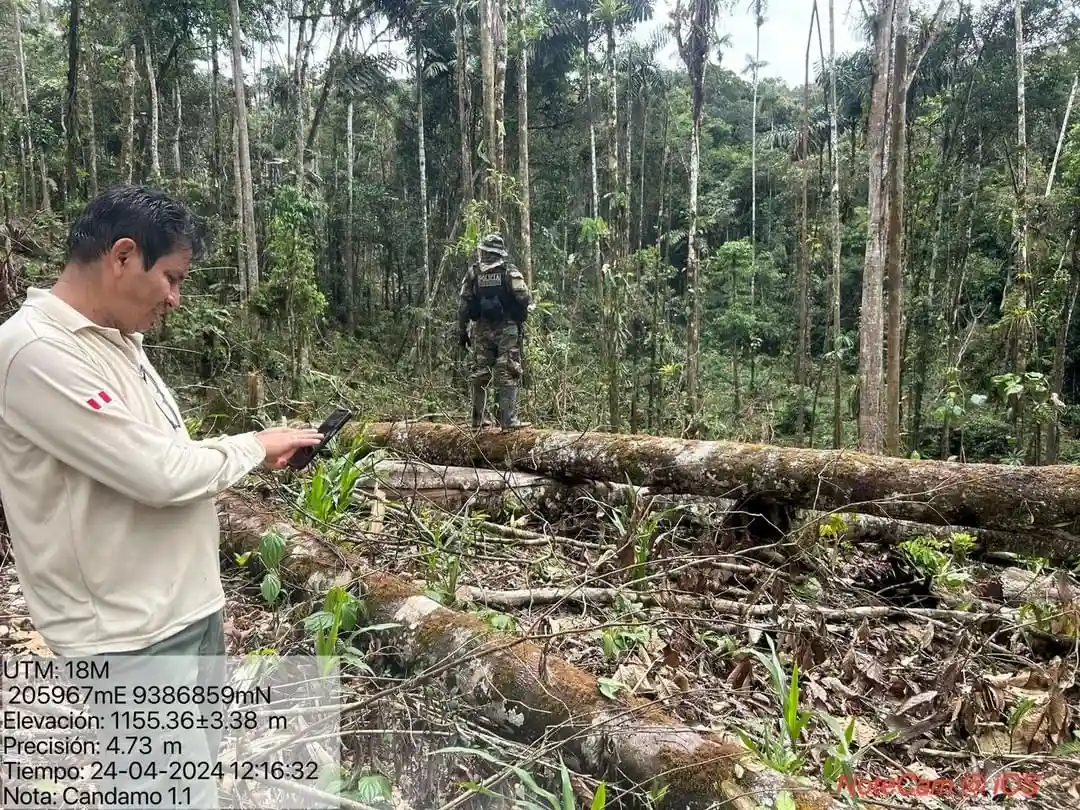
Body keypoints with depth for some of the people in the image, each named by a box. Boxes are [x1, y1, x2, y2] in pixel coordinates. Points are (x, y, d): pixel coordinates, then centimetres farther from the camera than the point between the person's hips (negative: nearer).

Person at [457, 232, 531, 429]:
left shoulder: (473, 272, 6)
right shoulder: (510, 271, -1)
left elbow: (463, 304, 4)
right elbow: (523, 298, -9)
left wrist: (462, 331, 9)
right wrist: (520, 319, 9)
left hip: (482, 329, 3)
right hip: (507, 329, -3)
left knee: (479, 374, 12)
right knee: (507, 375, -2)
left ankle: (477, 419, 18)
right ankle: (509, 420, -6)